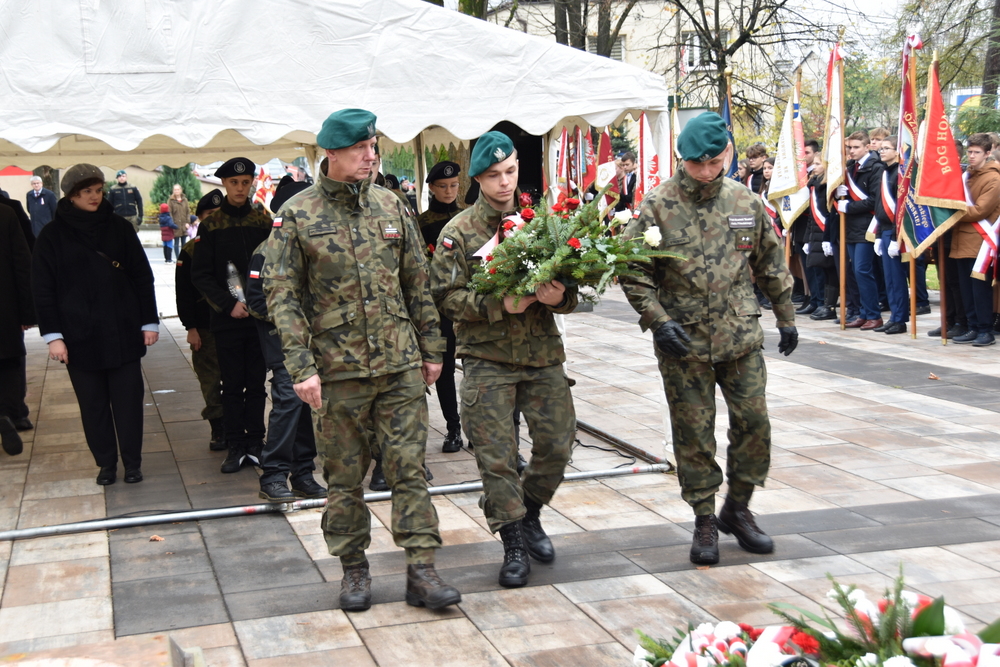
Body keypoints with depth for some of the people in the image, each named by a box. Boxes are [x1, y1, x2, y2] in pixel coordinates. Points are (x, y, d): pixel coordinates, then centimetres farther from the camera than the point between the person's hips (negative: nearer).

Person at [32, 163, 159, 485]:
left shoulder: (119, 227, 3)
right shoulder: (53, 235, 0)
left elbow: (142, 277, 6)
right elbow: (43, 289, -1)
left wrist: (149, 322, 3)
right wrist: (53, 335, -7)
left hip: (123, 333, 1)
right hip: (79, 336, 0)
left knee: (128, 400, 3)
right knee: (93, 404, 7)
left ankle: (132, 462, 14)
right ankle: (106, 463, 19)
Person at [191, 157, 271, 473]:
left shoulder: (263, 220, 6)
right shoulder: (211, 224, 0)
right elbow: (200, 275, -1)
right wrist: (228, 304, -10)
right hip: (227, 318, -1)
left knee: (257, 384, 6)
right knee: (232, 385, 3)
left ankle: (255, 443, 14)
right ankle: (235, 446, 10)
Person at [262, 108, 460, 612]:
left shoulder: (391, 206, 8)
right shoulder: (297, 215, -3)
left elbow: (417, 283, 13)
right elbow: (282, 296, -5)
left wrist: (430, 349, 11)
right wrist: (302, 367, -13)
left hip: (400, 367, 2)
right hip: (336, 370, -2)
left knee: (409, 468, 1)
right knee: (344, 476, 8)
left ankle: (421, 570, 7)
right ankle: (353, 569, 22)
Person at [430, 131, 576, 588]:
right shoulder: (458, 233, -1)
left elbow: (572, 282, 11)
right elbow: (445, 296, -5)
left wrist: (561, 296, -13)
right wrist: (499, 305, -18)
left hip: (543, 354, 3)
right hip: (487, 358, -3)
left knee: (557, 444, 4)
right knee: (496, 456, -2)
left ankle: (529, 514, 31)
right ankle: (514, 546, 13)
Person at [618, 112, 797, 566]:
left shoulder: (746, 203, 4)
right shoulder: (658, 206, -7)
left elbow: (772, 263, 15)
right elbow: (632, 269, -5)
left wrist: (786, 318, 16)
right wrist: (658, 320, -14)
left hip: (741, 337, 3)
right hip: (683, 342, -3)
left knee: (754, 422, 5)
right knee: (694, 434, 4)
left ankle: (738, 508, 24)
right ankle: (704, 520, 18)